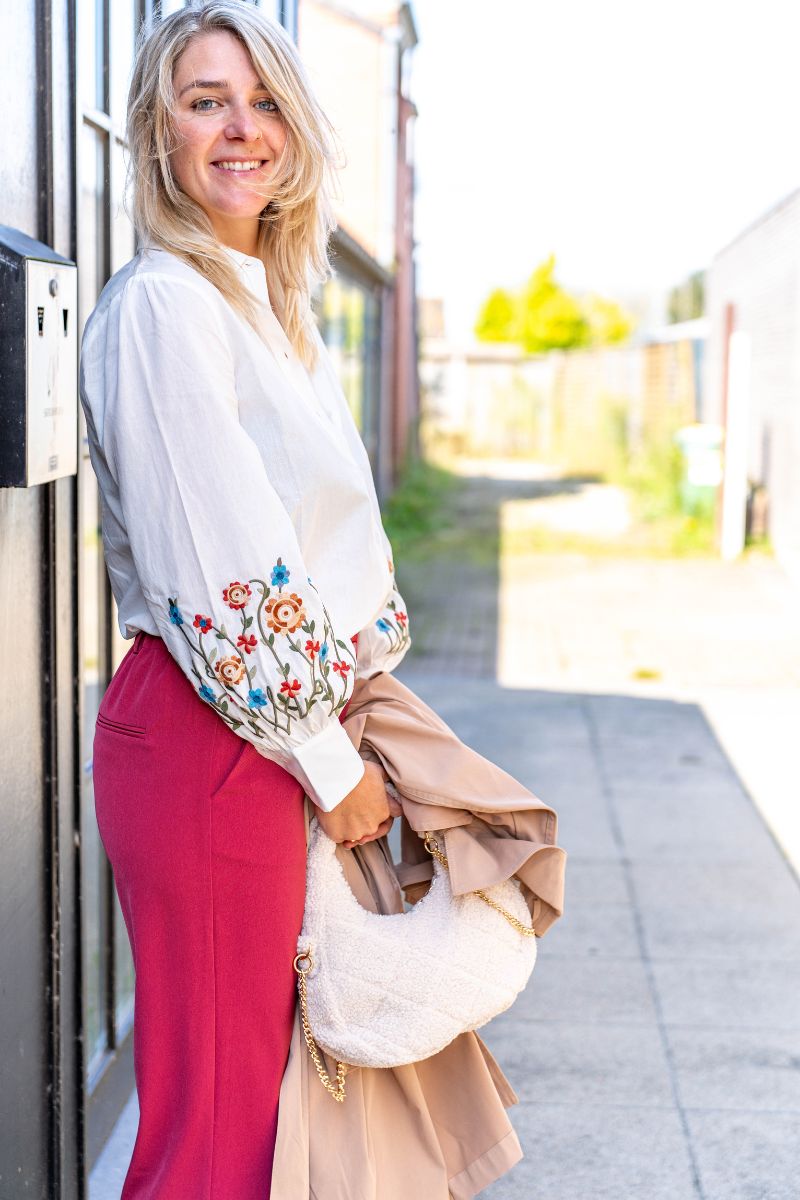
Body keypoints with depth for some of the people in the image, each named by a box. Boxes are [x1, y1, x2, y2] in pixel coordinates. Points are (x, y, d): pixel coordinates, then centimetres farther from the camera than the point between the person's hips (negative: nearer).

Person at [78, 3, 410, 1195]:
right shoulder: (162, 302, -13)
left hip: (290, 730, 9)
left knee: (262, 1075, 15)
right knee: (218, 1103, -1)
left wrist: (348, 742, 16)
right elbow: (220, 580, -18)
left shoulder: (268, 303, 17)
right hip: (206, 739, -9)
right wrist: (334, 764, -11)